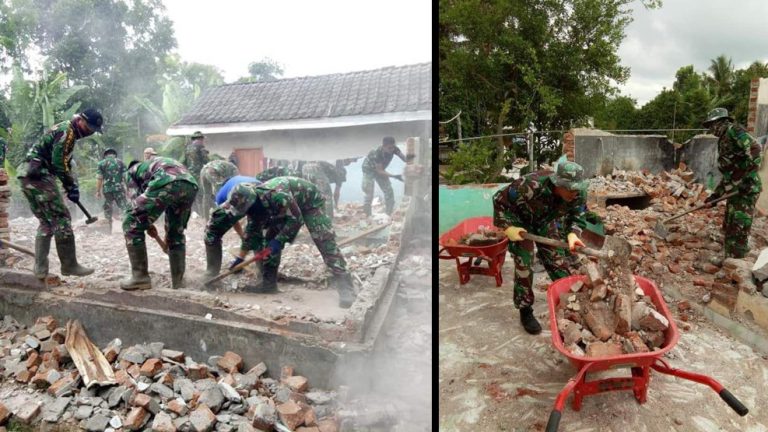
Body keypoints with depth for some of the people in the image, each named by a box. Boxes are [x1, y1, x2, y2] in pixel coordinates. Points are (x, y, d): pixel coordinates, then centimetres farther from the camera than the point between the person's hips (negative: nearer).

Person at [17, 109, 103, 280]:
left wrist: (72, 186, 11)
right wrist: (71, 187, -8)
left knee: (46, 223, 11)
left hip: (30, 178, 10)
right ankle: (69, 265, -3)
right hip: (38, 177, -10)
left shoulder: (68, 133, 21)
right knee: (61, 219, -7)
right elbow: (58, 164, -18)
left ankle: (40, 270, 11)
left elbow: (65, 164, 23)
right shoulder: (66, 131, -11)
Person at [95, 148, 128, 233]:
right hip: (119, 189, 0)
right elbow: (125, 177, 2)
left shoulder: (101, 163, 5)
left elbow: (99, 178, -1)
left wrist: (98, 191, 3)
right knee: (124, 207, 0)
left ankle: (109, 229, 15)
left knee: (107, 208, 13)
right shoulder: (120, 162, 6)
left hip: (107, 189, 1)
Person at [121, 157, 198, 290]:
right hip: (191, 185, 6)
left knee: (131, 224, 10)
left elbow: (135, 199, 19)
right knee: (176, 234, 24)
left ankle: (140, 277, 10)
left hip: (167, 184, -6)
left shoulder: (132, 171, 32)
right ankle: (178, 282, 25)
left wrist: (148, 224, 27)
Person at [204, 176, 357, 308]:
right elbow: (252, 230, 1)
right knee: (271, 239, 1)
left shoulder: (275, 195, -40)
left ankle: (345, 287, -21)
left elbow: (296, 220, -31)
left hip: (310, 201, -8)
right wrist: (241, 257, 5)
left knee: (324, 241, -18)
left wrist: (278, 241, -30)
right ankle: (269, 283, 11)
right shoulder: (252, 204, -13)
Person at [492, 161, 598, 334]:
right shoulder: (531, 186, -42)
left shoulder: (579, 193, -26)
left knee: (558, 263, 5)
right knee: (524, 266, -7)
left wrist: (573, 233, -28)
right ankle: (525, 310, 7)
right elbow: (500, 199, -28)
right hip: (521, 223, -4)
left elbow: (577, 215, -7)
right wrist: (508, 227, -28)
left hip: (546, 223, 5)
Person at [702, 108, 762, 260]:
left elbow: (754, 150, -23)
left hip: (747, 188, -10)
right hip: (735, 189, 10)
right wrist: (715, 195, 21)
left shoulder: (733, 130, -6)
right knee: (728, 228, 15)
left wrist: (741, 176, -25)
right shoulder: (722, 141, 21)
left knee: (738, 230, -7)